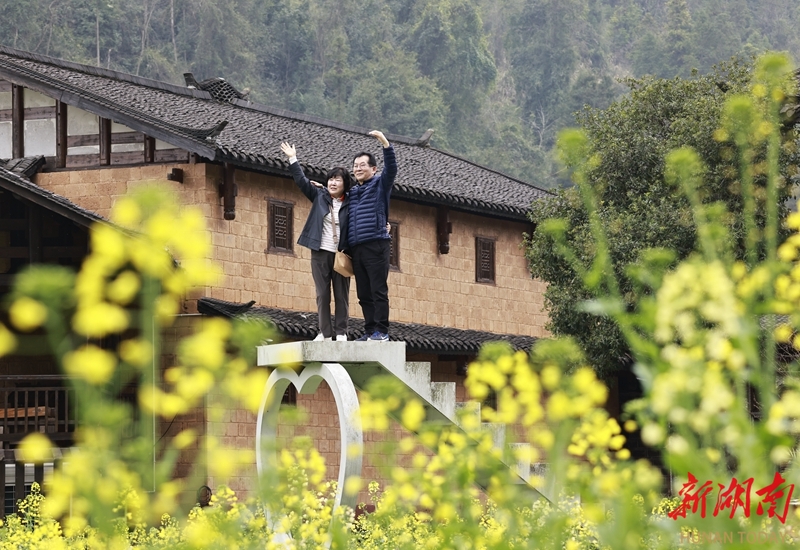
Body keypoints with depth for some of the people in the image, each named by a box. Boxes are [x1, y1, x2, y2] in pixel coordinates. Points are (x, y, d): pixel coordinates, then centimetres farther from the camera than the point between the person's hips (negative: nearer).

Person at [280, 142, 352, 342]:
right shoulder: (319, 196, 8)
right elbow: (301, 180, 7)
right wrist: (293, 158, 4)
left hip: (341, 254, -2)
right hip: (320, 252, 2)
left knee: (341, 294, 1)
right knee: (322, 295, 1)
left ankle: (341, 332, 4)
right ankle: (325, 332, 2)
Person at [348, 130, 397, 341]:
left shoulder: (380, 184, 6)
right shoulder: (352, 192, 23)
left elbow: (391, 167, -10)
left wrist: (384, 142, -20)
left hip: (376, 244, -6)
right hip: (356, 247, 6)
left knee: (378, 290, -8)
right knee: (364, 293, 5)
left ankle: (381, 331, -9)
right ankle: (370, 330, 8)